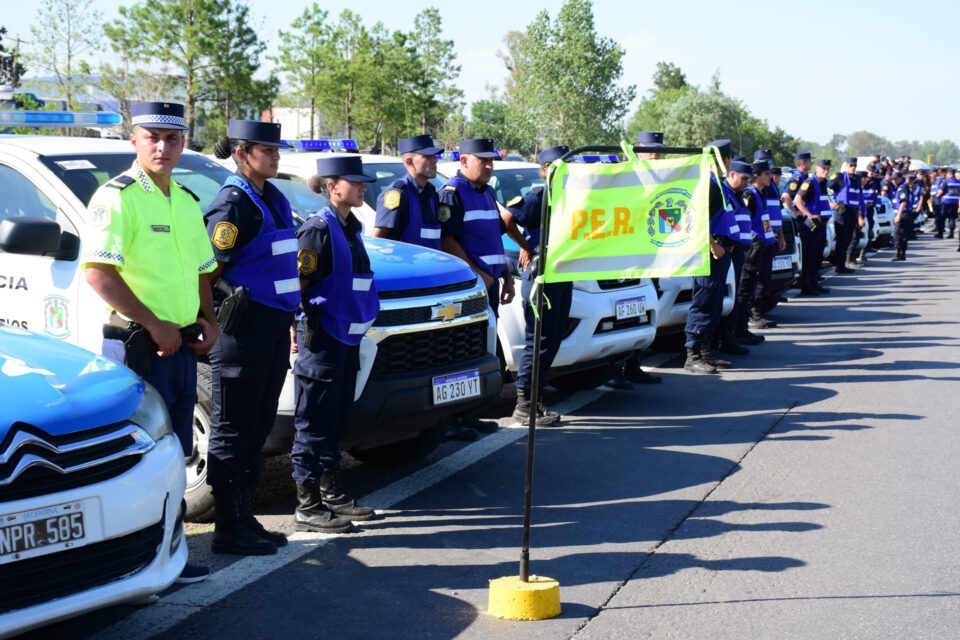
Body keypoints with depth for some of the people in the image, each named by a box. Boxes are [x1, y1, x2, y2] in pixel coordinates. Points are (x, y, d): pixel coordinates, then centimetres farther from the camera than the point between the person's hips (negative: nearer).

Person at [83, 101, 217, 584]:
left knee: (173, 452, 13)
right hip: (137, 344, -8)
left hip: (180, 344, 8)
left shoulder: (186, 202, 17)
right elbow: (98, 272, -19)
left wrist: (207, 321, 10)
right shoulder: (117, 196, -9)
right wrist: (154, 324, -20)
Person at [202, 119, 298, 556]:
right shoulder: (232, 203, -13)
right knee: (233, 429, -1)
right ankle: (228, 530, 6)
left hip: (274, 324, 9)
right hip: (245, 325, -9)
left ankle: (244, 517, 24)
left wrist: (290, 319, 20)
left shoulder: (274, 200, 15)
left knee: (259, 426, 14)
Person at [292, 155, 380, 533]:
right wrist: (297, 330, -17)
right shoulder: (318, 229, -13)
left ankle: (332, 494, 26)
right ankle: (308, 507, 3)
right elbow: (296, 282, -16)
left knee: (337, 421, 16)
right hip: (322, 338, -9)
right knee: (315, 423, -3)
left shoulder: (351, 227, 14)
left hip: (348, 336, 9)